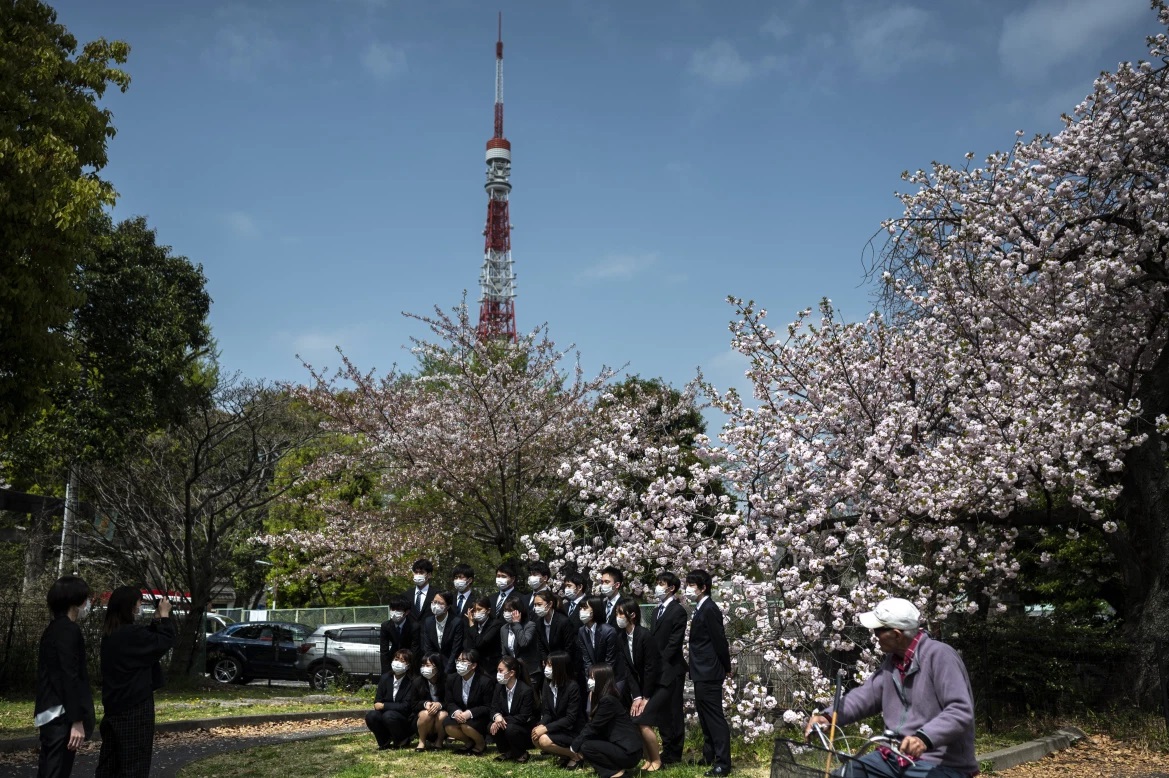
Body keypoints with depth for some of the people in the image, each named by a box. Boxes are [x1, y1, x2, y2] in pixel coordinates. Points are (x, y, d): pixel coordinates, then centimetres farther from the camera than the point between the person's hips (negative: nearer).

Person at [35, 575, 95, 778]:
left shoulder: (52, 630, 14)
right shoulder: (69, 631, -15)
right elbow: (70, 678, -20)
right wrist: (77, 721, -20)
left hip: (49, 714, 10)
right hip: (61, 716, -10)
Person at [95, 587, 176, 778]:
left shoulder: (110, 635, 6)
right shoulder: (132, 633, -22)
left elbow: (148, 639, 15)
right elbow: (165, 641, -11)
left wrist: (157, 619, 9)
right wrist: (164, 616, 0)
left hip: (113, 706, 9)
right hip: (134, 708, -9)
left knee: (109, 762, 15)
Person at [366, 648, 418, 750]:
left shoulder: (411, 682, -14)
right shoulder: (385, 678, 0)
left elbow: (405, 706, -19)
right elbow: (377, 703, 0)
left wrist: (384, 706, -19)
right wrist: (379, 705, -23)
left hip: (406, 721, -4)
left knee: (389, 715, -33)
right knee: (371, 716, -25)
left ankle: (402, 740, -4)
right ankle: (385, 741, 1)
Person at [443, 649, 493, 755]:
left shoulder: (485, 682, -18)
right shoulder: (451, 679, -4)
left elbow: (488, 707, -13)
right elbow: (450, 702, 2)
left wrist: (470, 713, -30)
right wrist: (455, 711, -23)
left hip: (479, 717, -4)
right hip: (459, 715, 4)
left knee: (466, 726, -35)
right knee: (449, 727, -27)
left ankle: (481, 744, 0)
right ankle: (469, 742, 5)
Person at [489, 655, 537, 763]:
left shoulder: (526, 691, -22)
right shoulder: (500, 688, -3)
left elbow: (524, 717, -23)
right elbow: (494, 708, -2)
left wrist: (504, 719, -28)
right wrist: (497, 716, -26)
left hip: (526, 729, -6)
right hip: (506, 723, 6)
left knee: (510, 729, -34)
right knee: (492, 726, -21)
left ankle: (521, 754, -6)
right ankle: (507, 752, 2)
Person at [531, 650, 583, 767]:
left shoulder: (572, 687, -20)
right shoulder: (548, 684, 1)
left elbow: (570, 718, -23)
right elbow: (547, 712, 3)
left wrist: (546, 728, -26)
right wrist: (541, 725, -19)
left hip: (572, 731, -7)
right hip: (557, 728, 7)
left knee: (544, 740, -27)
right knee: (535, 738, -17)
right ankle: (565, 755, 2)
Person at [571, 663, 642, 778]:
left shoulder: (608, 700, -18)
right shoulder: (601, 698, 11)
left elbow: (594, 727, -15)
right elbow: (592, 724, 12)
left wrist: (575, 745, -6)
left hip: (629, 752, -10)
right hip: (619, 745, 10)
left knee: (586, 747, -17)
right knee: (584, 740, 6)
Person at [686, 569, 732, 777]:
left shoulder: (709, 609, -18)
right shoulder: (700, 609, 11)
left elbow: (719, 640, -17)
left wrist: (726, 668, -7)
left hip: (709, 672, -10)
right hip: (702, 672, 10)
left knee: (714, 717, -6)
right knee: (705, 715, 18)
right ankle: (708, 755, 29)